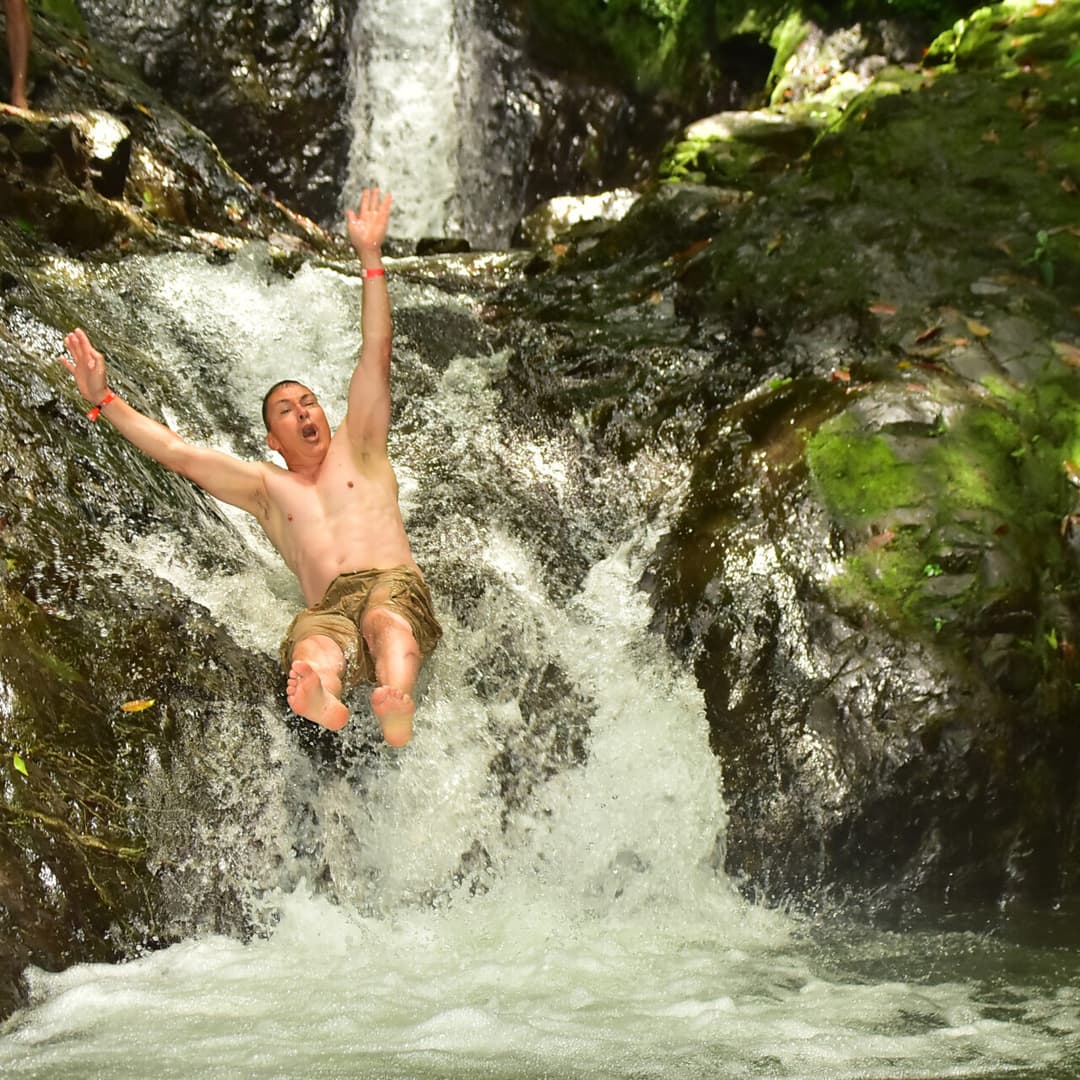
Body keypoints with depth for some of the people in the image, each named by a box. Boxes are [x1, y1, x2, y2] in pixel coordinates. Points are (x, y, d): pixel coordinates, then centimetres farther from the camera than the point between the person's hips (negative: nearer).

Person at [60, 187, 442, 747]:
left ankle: (396, 708, -73)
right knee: (311, 654, -38)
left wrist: (369, 256, 9)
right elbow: (178, 452, 22)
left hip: (393, 582, -1)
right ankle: (324, 711, -75)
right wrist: (103, 400, 15)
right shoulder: (265, 485, 30)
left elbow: (375, 357, 17)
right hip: (326, 608, 1)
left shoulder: (356, 449, 26)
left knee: (384, 619, -40)